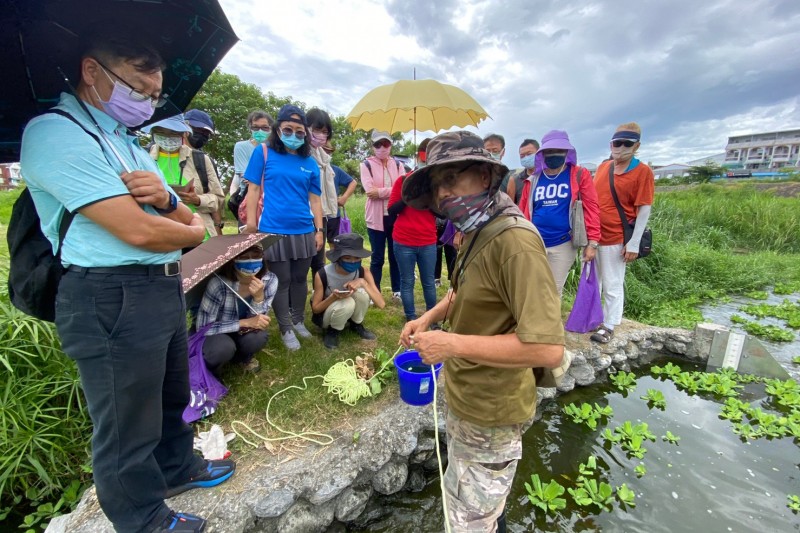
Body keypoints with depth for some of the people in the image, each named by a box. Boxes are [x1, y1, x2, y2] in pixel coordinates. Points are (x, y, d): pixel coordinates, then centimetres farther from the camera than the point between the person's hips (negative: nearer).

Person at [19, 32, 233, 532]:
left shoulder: (130, 144, 17)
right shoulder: (55, 132, -12)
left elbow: (186, 217, 14)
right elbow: (138, 231, -22)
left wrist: (165, 196, -10)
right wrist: (194, 232, -2)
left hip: (166, 289, 9)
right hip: (113, 300, -9)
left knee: (171, 397, 25)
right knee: (127, 426, 10)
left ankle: (178, 467, 48)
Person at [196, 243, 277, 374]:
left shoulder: (270, 280, -21)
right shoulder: (219, 283, -31)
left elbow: (257, 322, -18)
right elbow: (203, 327, -26)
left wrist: (259, 297, -37)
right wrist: (244, 323, -35)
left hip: (240, 334, 3)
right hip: (217, 335, -3)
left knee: (257, 337, -29)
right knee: (224, 347, -34)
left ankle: (244, 356, 7)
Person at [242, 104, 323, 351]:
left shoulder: (310, 163, 9)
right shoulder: (263, 153, 2)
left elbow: (314, 200, 10)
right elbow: (253, 190, 0)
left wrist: (319, 230, 6)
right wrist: (251, 227, -6)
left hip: (304, 231, 3)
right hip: (274, 231, -3)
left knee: (300, 278, 14)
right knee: (281, 281, 6)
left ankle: (299, 320, 32)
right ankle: (286, 329, 20)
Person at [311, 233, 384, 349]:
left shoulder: (363, 272, -19)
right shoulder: (322, 275, -26)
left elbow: (381, 304, -24)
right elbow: (315, 308, -16)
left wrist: (363, 282, -37)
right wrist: (334, 297, -36)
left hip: (350, 312, 3)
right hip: (324, 314, -3)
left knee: (362, 292, -29)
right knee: (347, 303, -37)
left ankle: (356, 325, 0)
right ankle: (332, 331, -5)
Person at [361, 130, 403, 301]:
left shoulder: (397, 165, 10)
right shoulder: (366, 164, 1)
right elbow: (370, 191, -14)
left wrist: (380, 191, -13)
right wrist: (394, 190, -15)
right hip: (376, 218, -2)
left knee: (395, 255, 10)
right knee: (377, 258, 6)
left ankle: (397, 291, 24)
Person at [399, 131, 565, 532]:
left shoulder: (514, 239, -29)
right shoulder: (477, 232, 1)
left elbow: (548, 349, -34)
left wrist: (453, 344, -29)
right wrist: (430, 317, 0)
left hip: (490, 412, -9)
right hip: (466, 395, 9)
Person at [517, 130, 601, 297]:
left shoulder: (580, 175, 0)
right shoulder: (533, 180, 6)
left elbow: (591, 207, -4)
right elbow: (523, 211, 7)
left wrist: (592, 242, -10)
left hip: (564, 245, -1)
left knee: (555, 290, 11)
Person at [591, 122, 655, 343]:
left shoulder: (643, 171, -7)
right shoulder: (602, 167, 9)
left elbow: (644, 209, -9)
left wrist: (634, 243, -14)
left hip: (615, 240, -6)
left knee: (612, 286, 6)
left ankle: (609, 326, 19)